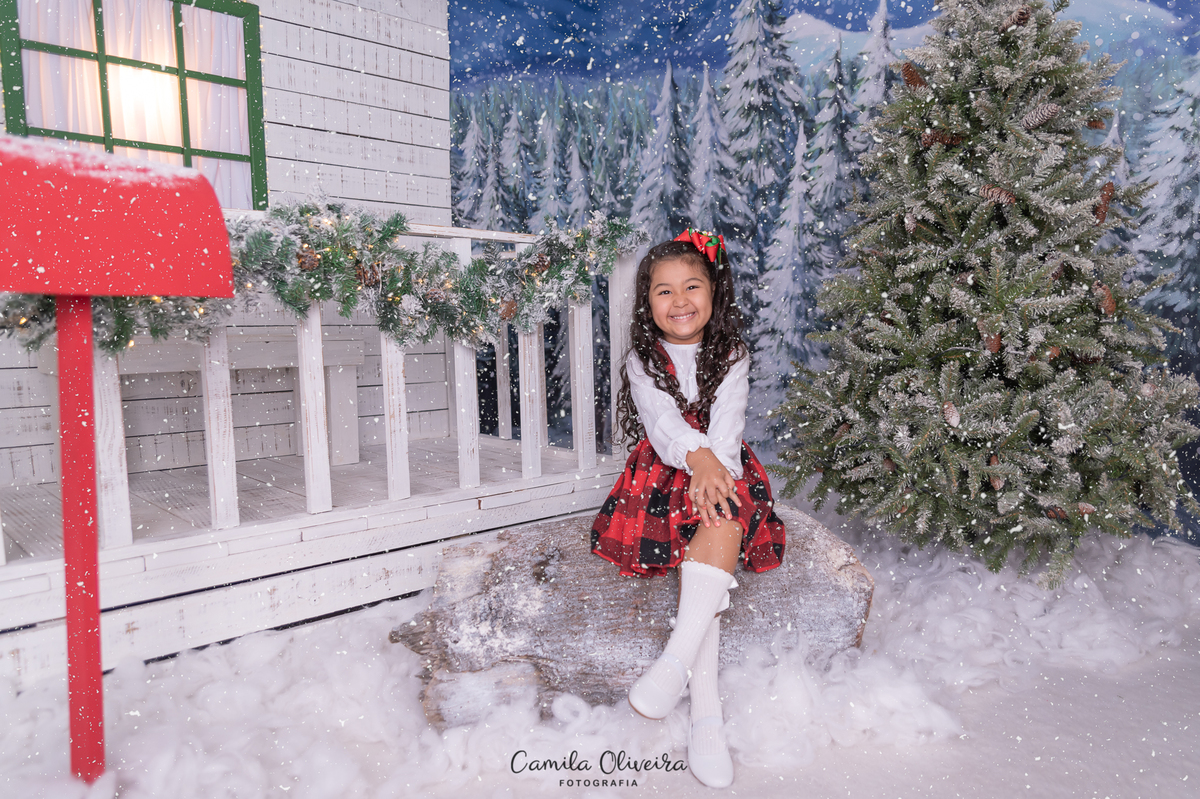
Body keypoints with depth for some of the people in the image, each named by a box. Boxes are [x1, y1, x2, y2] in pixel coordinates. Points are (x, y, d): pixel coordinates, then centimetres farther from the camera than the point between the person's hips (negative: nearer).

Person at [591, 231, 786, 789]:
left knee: (723, 517, -34)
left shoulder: (731, 358, 9)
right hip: (664, 473, -1)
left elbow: (727, 425, -8)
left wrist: (714, 470, -29)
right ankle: (706, 713, -26)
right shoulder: (642, 361, 7)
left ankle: (677, 659, -35)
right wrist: (697, 456, -33)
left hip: (722, 473, 1)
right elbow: (661, 421, -12)